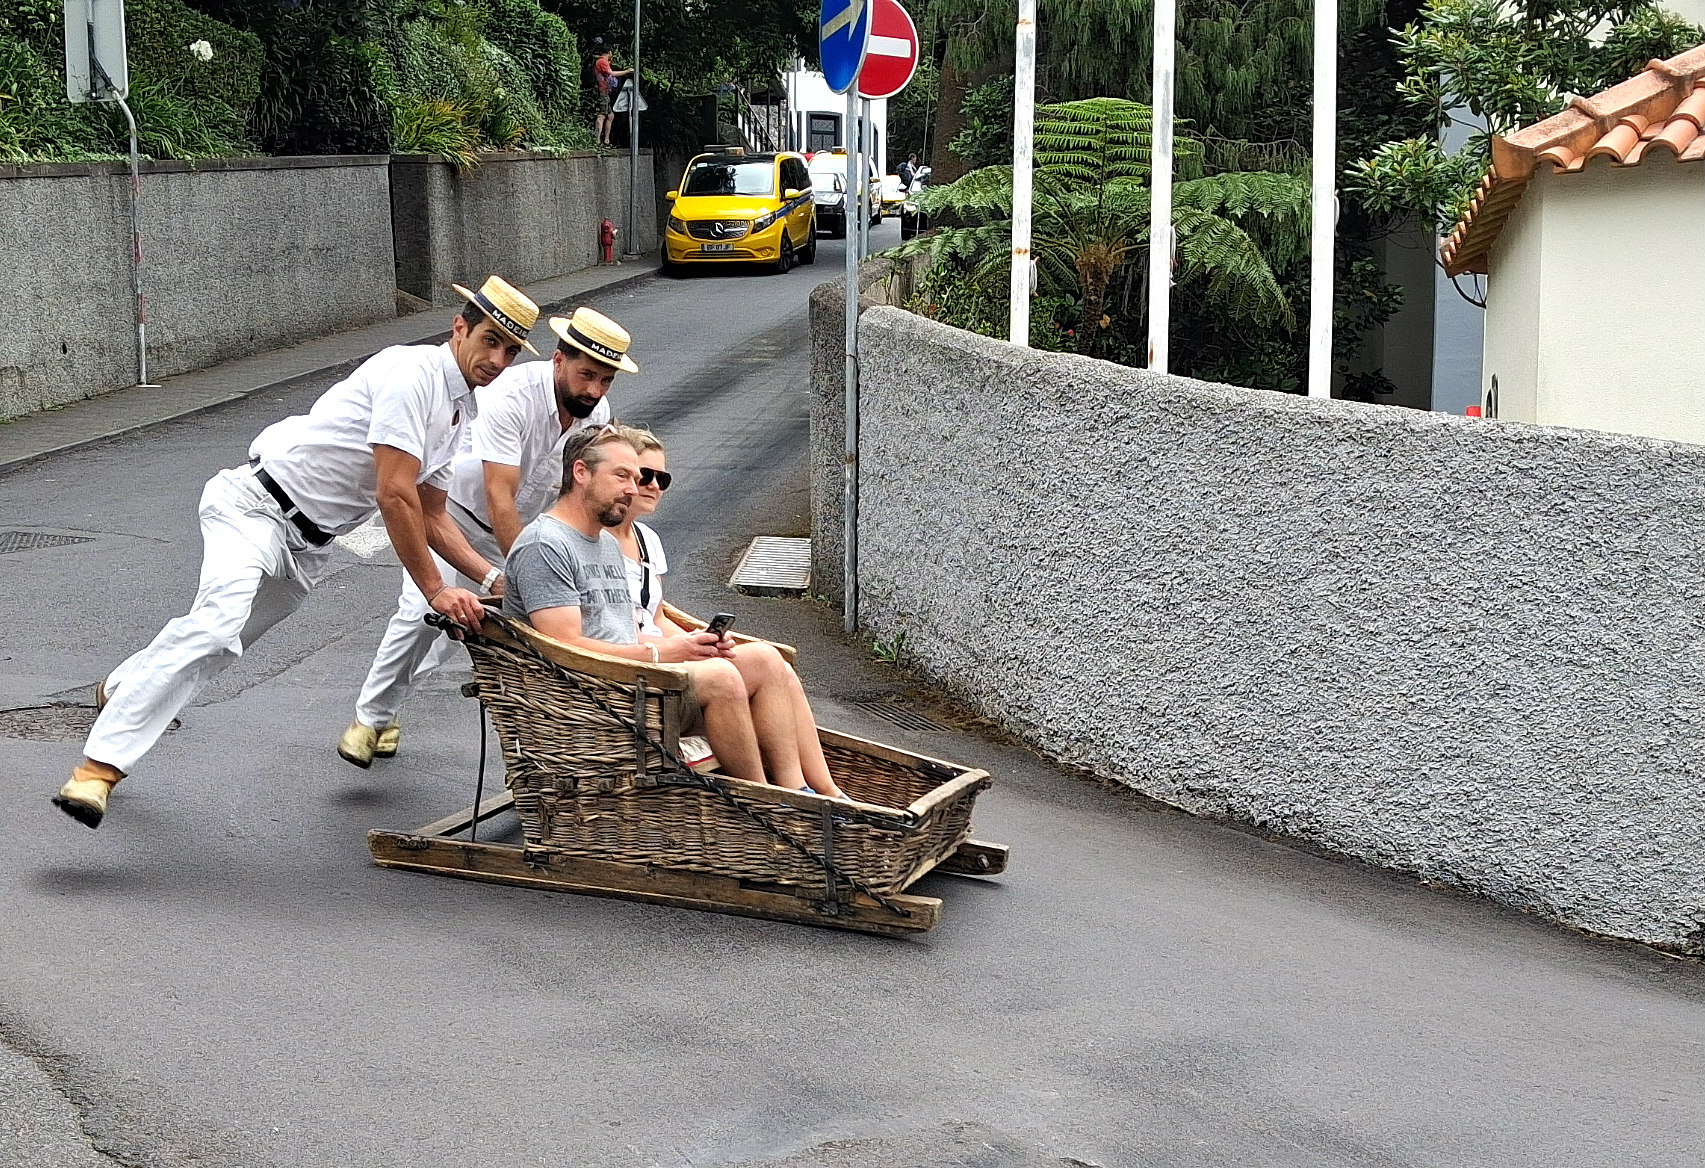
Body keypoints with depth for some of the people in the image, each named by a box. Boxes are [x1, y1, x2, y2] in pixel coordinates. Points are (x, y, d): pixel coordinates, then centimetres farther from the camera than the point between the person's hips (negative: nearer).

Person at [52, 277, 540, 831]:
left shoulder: (460, 411, 13)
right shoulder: (412, 372, -18)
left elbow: (429, 516, 19)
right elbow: (395, 496, -22)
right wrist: (435, 590, -19)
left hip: (309, 547, 10)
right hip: (258, 501, -10)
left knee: (218, 643, 16)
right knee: (216, 623, -29)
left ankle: (118, 691, 43)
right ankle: (99, 767, -33)